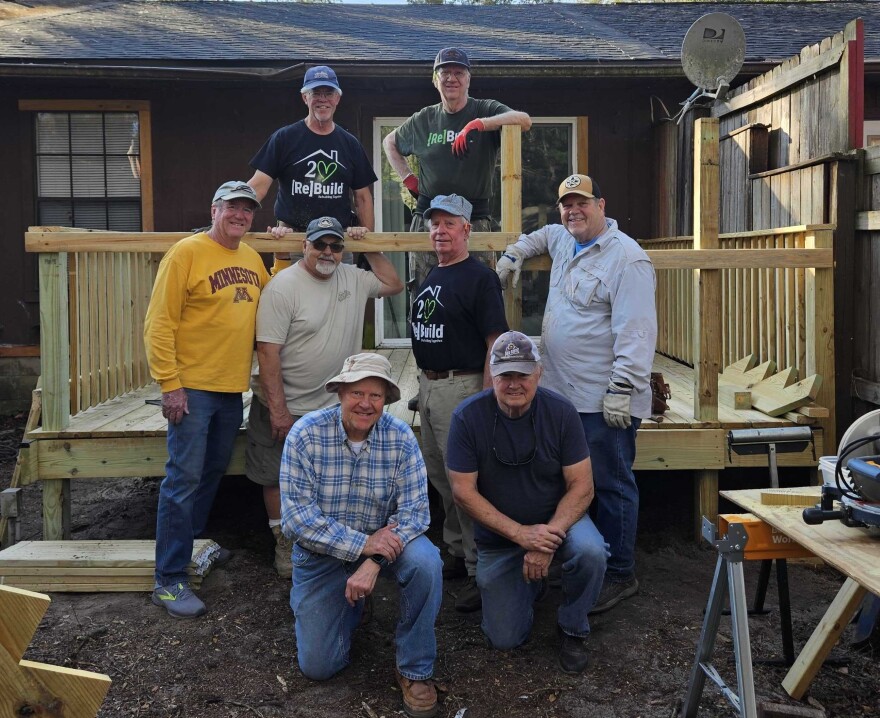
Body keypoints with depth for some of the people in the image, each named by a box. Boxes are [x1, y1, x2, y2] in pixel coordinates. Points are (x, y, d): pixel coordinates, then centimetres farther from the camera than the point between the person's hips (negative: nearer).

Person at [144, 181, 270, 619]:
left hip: (232, 387, 7)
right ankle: (169, 580, -1)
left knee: (213, 472, 19)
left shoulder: (252, 258, 12)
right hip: (192, 387, -7)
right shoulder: (187, 253, -10)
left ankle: (190, 542, 37)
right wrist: (169, 384, -18)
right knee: (184, 479, -7)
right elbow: (159, 324, -13)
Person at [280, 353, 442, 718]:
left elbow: (415, 510, -19)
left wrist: (374, 562, -33)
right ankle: (348, 605, 32)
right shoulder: (306, 433, -18)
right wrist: (361, 544, -30)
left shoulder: (401, 437, -15)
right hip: (322, 550, 0)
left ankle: (415, 671, -10)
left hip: (382, 538, 1)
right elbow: (296, 514, -22)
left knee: (425, 561, -32)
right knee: (318, 666, -2)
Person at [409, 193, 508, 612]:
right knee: (439, 477, 17)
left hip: (461, 387, -9)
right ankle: (457, 554, 31)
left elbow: (495, 344, -17)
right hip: (428, 385, 9)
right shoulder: (430, 277, 13)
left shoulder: (480, 278, -12)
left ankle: (480, 572, 4)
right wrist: (425, 383, 17)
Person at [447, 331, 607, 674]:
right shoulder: (467, 416, -18)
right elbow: (463, 491, -17)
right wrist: (520, 534, -24)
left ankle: (573, 629, -3)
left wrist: (548, 536, -29)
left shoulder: (560, 411, -17)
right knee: (505, 638, 1)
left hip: (556, 519, 0)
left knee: (590, 552, -33)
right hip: (498, 534, 1)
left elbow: (581, 486, -15)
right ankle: (530, 579, 34)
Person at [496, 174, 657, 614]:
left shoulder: (626, 258, -15)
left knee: (611, 486, 0)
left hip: (605, 400, -9)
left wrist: (622, 389, -25)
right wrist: (514, 253, 25)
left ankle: (619, 575, 12)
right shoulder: (562, 241, 13)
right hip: (563, 392, 9)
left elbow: (636, 330, -21)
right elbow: (543, 235, 40)